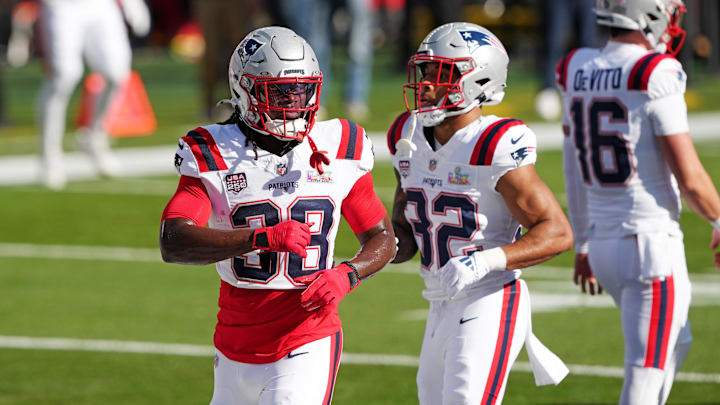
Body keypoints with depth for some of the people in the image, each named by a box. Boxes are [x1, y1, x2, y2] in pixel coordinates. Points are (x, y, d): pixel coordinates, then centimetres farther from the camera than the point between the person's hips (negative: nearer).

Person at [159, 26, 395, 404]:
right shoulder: (213, 158, -8)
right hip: (237, 352, 1)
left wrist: (347, 275, -12)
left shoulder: (337, 153, 0)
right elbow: (173, 244, -23)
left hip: (308, 344, -1)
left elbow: (382, 238, 11)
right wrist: (263, 238, -33)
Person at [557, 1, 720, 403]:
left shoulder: (577, 73, 5)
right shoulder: (655, 78, -16)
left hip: (603, 244, 8)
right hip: (652, 245, -8)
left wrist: (584, 244, 24)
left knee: (676, 344, 25)